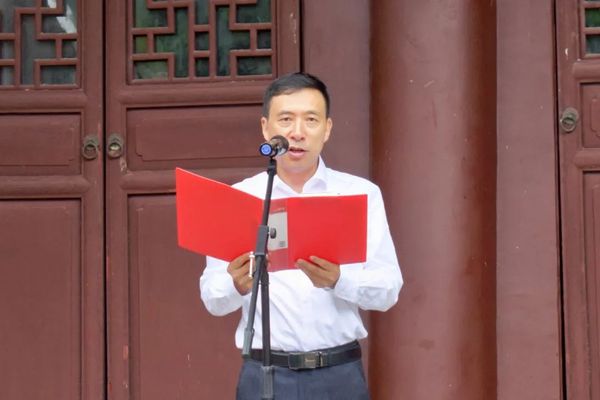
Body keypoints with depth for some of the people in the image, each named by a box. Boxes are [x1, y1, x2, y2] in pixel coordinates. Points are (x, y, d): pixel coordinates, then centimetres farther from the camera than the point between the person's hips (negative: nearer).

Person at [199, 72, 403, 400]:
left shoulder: (361, 194, 4)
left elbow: (388, 288, -2)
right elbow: (213, 299, 1)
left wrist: (339, 281, -21)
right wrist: (238, 286, -21)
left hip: (340, 373, 0)